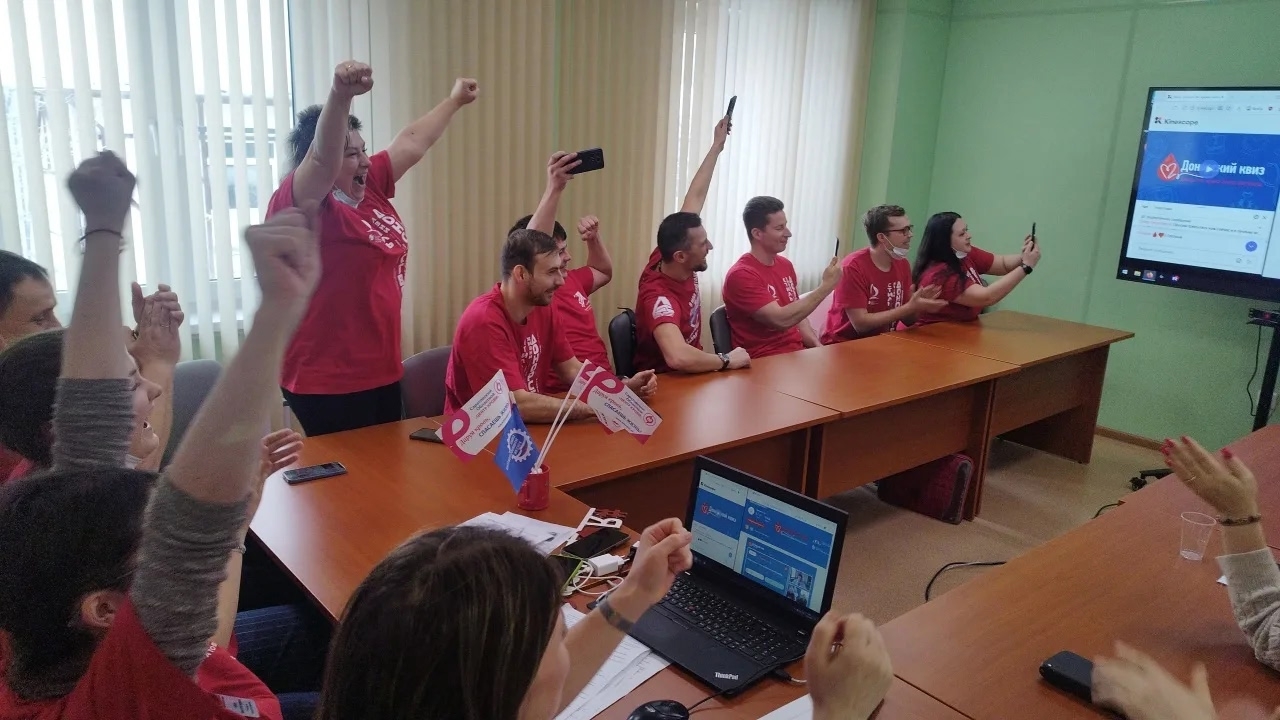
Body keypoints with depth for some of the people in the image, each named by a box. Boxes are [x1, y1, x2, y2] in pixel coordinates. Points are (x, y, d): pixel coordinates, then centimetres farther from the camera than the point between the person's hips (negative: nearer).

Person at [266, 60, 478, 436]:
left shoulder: (369, 186, 6)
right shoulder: (299, 202, -15)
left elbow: (411, 142, 18)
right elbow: (324, 158, -36)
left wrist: (454, 100, 30)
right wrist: (340, 95, -52)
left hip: (382, 369, 8)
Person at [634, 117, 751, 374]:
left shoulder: (675, 261, -9)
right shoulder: (659, 297, -32)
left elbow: (694, 198, 2)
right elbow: (677, 357, -48)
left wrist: (717, 146, 7)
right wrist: (727, 360, -32)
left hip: (687, 373, 8)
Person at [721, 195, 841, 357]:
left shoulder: (786, 265, 10)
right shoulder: (741, 275, -15)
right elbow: (781, 320, -23)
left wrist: (820, 348, 1)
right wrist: (826, 286, -19)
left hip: (799, 352, 8)